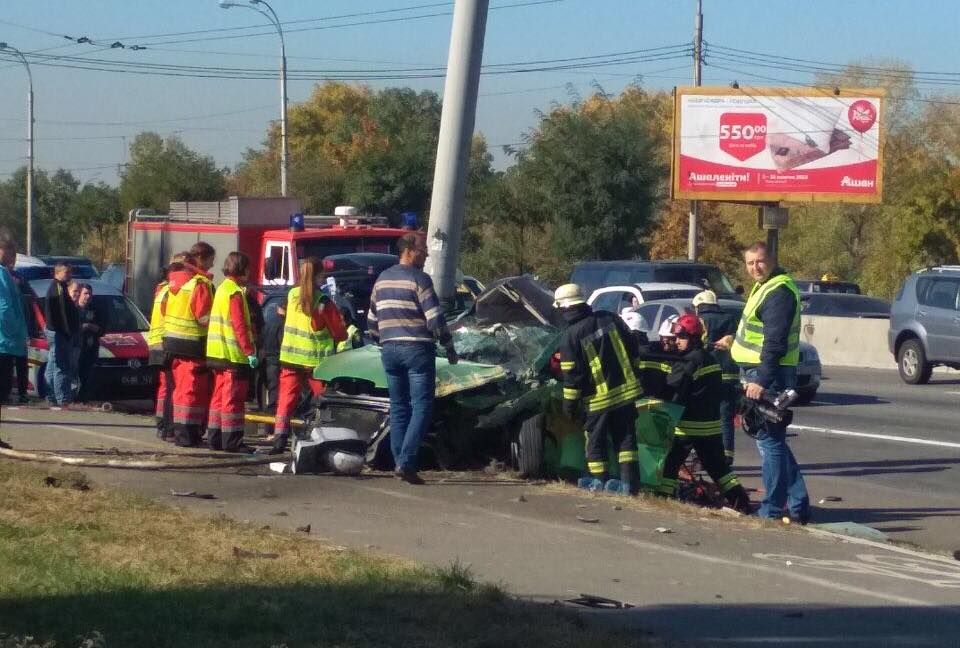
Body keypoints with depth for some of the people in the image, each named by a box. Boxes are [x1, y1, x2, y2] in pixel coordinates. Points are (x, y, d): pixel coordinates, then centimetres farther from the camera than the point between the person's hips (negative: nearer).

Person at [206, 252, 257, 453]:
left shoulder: (222, 289, 16)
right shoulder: (235, 293, -14)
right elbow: (240, 325, -19)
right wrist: (250, 351, -20)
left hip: (217, 353, 10)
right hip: (233, 354, -10)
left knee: (220, 396, 13)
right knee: (233, 398, -7)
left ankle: (214, 438, 16)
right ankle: (232, 441, -7)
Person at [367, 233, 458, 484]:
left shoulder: (382, 279, 13)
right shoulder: (419, 279, -10)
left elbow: (371, 320, 18)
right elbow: (435, 319, -14)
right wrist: (449, 347, -5)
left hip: (390, 350, 7)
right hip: (417, 349, -7)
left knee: (398, 408, 12)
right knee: (422, 407, -5)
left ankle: (399, 462, 10)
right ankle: (406, 462, -15)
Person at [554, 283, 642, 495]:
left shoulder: (570, 336, -12)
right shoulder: (610, 318, 1)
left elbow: (572, 375, -12)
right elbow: (632, 349, 6)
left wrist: (569, 404, -2)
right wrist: (630, 373, 20)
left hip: (598, 398, -4)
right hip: (626, 390, 4)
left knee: (596, 442, 10)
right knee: (626, 438, 9)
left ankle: (598, 483, 11)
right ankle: (630, 483, 4)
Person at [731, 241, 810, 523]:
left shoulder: (779, 293, -16)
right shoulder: (765, 288, 17)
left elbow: (775, 343, -23)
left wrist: (761, 381, -26)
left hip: (768, 374, -11)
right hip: (759, 374, 11)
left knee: (769, 441, -7)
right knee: (773, 441, 13)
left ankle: (772, 510, -3)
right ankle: (798, 505, 16)